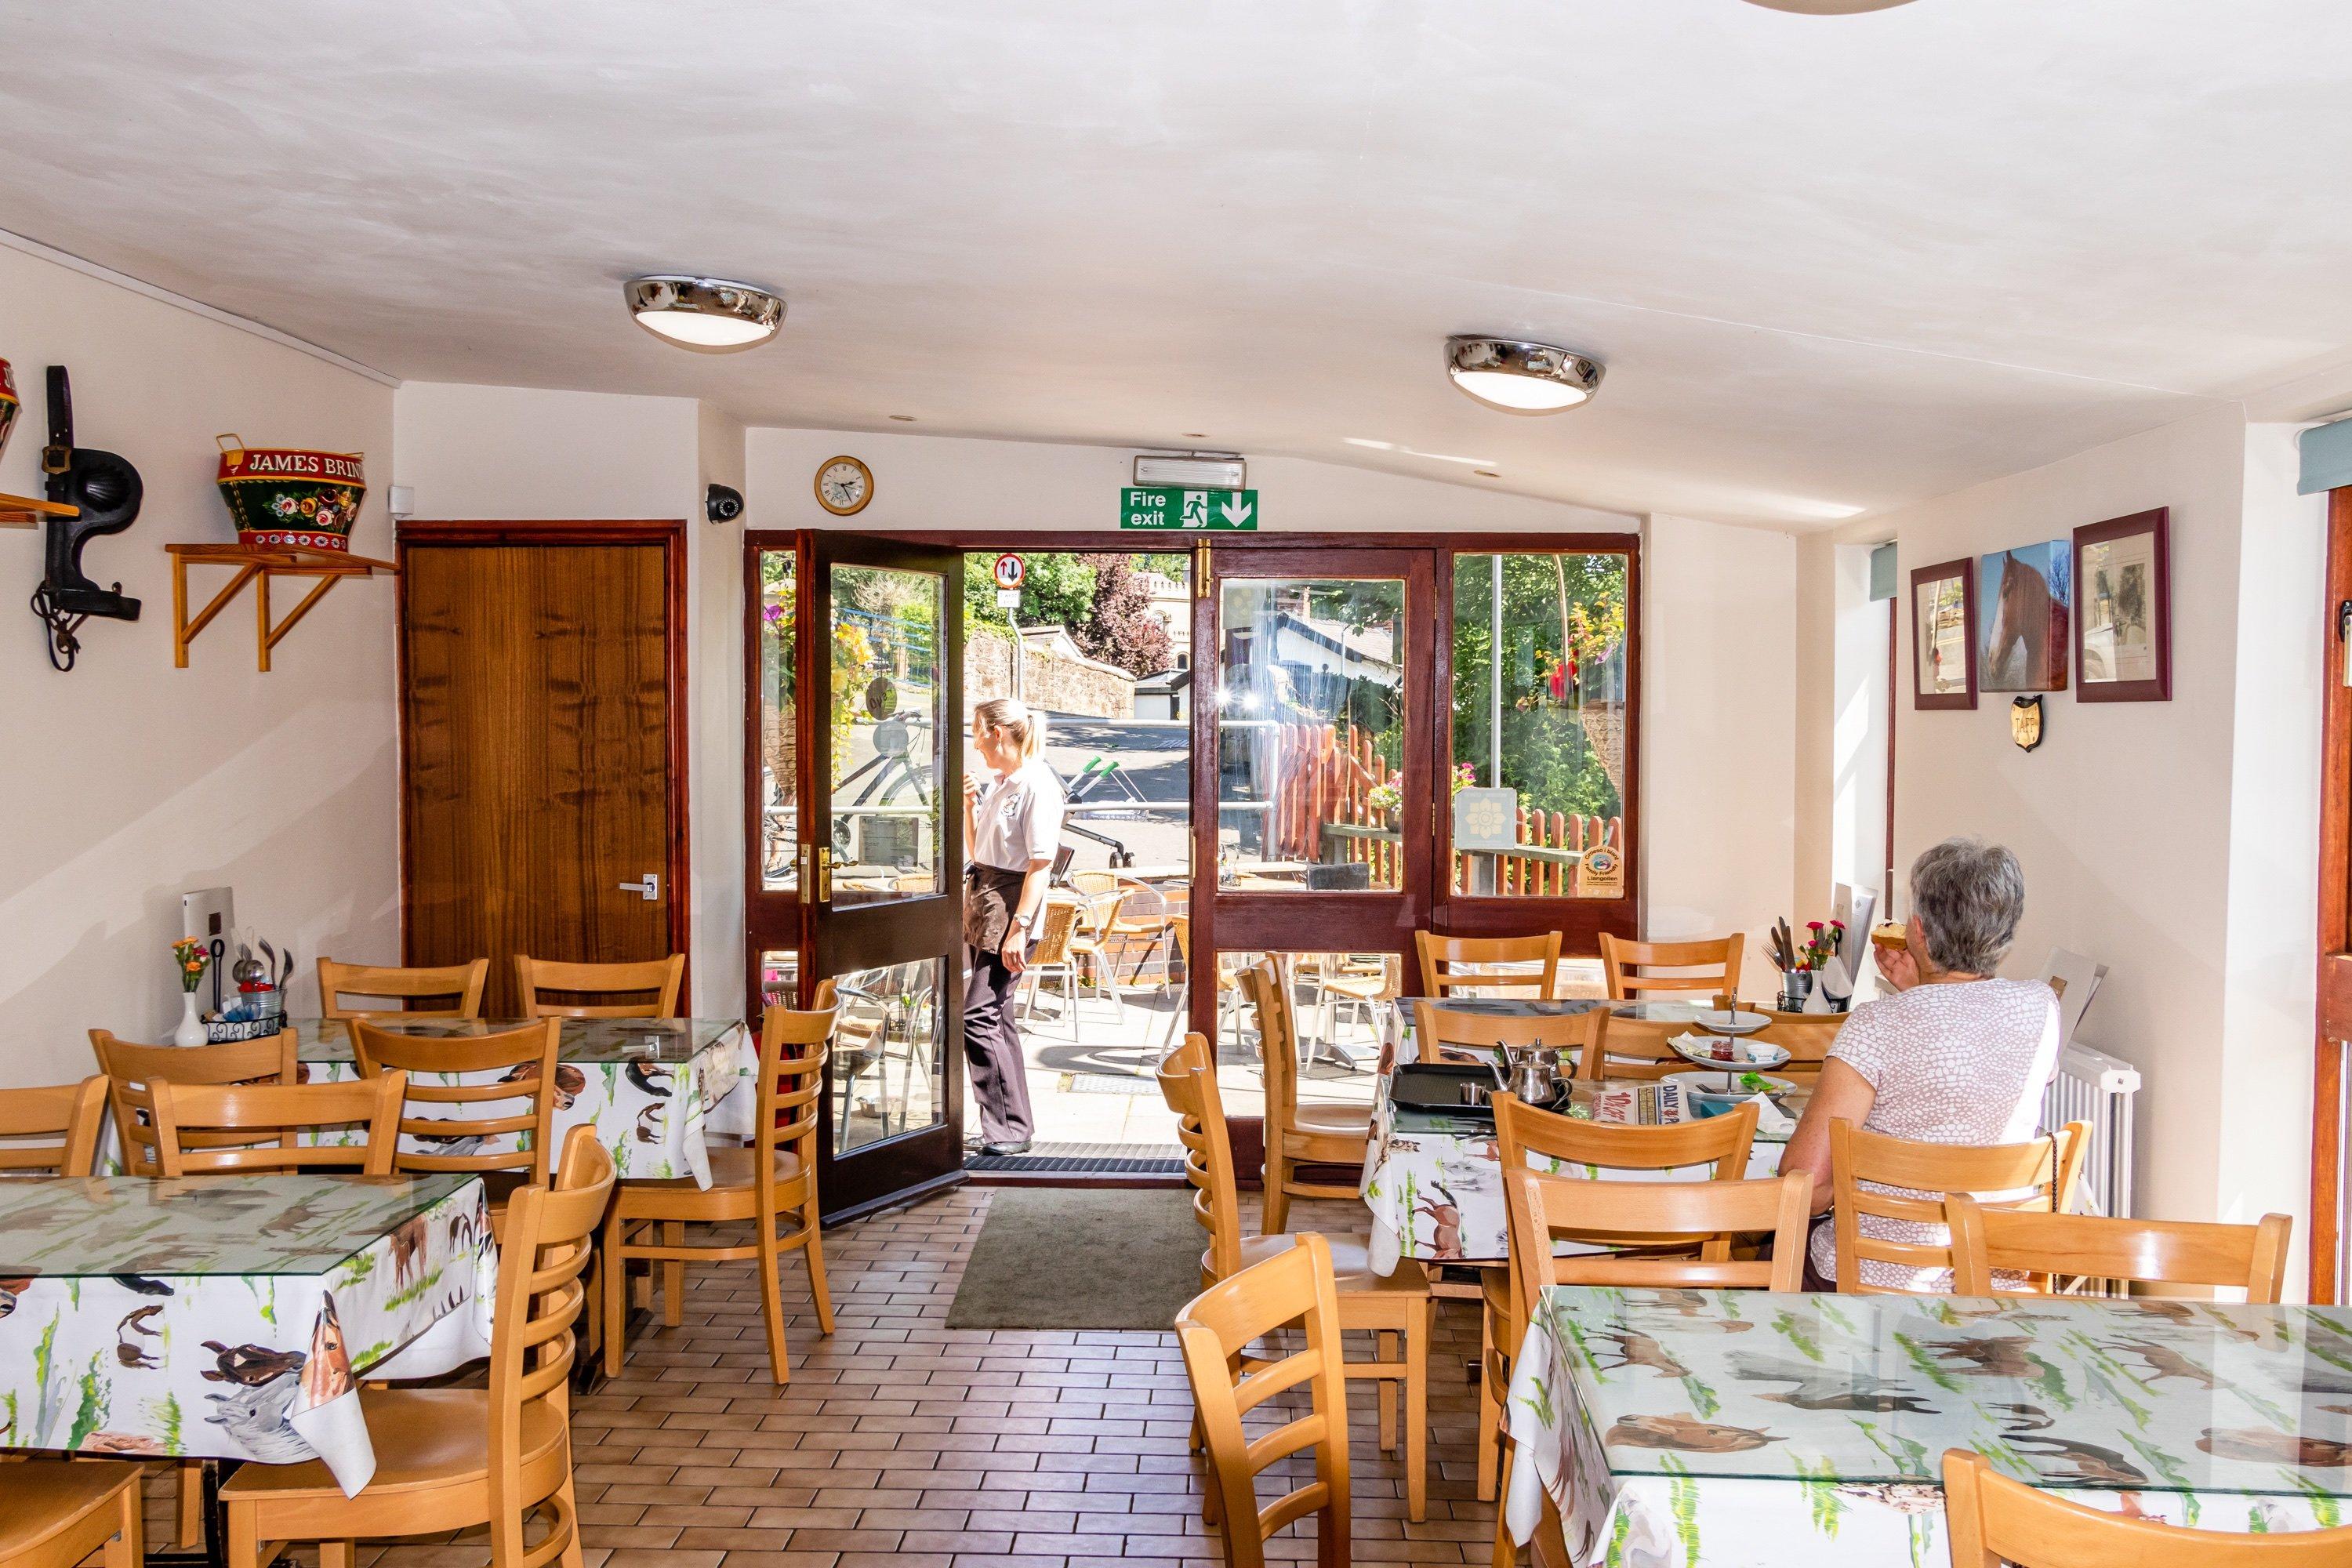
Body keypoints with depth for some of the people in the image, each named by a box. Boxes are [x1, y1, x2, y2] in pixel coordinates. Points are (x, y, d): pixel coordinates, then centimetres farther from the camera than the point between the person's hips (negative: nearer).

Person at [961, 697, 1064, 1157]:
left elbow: (1041, 864, -18)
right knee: (996, 1017, 11)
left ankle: (1008, 1129, -4)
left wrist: (1019, 927, -22)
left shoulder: (1039, 786, -13)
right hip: (981, 908, 9)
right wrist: (968, 804, 8)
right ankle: (1016, 1124, 19)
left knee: (977, 1017, -12)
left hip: (1011, 910, -9)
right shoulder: (996, 785, 13)